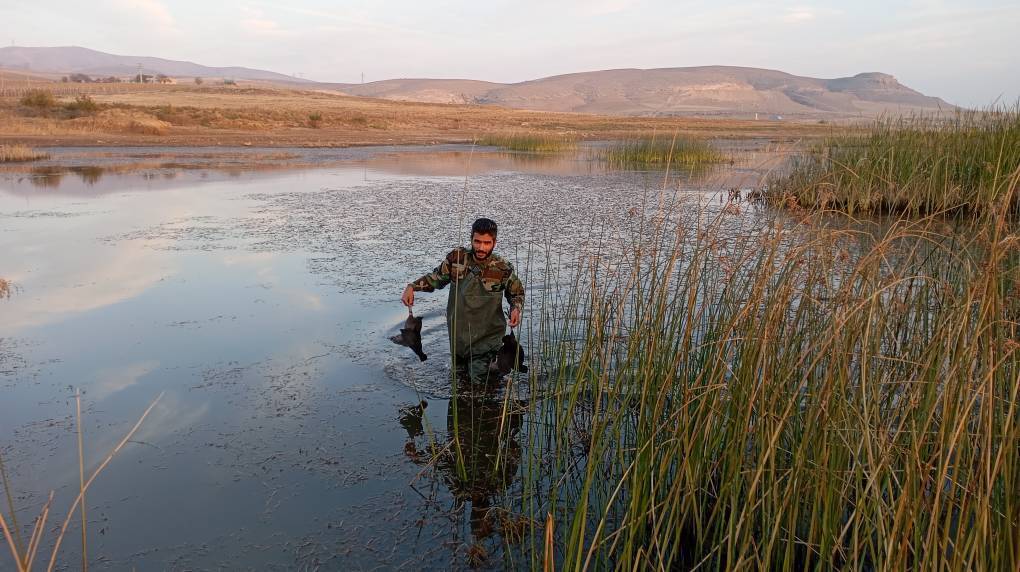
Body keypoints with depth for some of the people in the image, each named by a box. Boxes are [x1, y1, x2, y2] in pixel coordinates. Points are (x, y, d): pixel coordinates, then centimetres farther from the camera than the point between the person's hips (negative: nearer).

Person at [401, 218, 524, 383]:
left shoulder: (503, 269, -15)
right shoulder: (456, 257, -11)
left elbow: (517, 292, 4)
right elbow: (437, 277, 6)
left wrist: (516, 309, -16)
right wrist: (412, 286, -8)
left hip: (487, 337, -3)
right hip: (458, 333, 3)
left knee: (480, 382, -3)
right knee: (460, 375, 20)